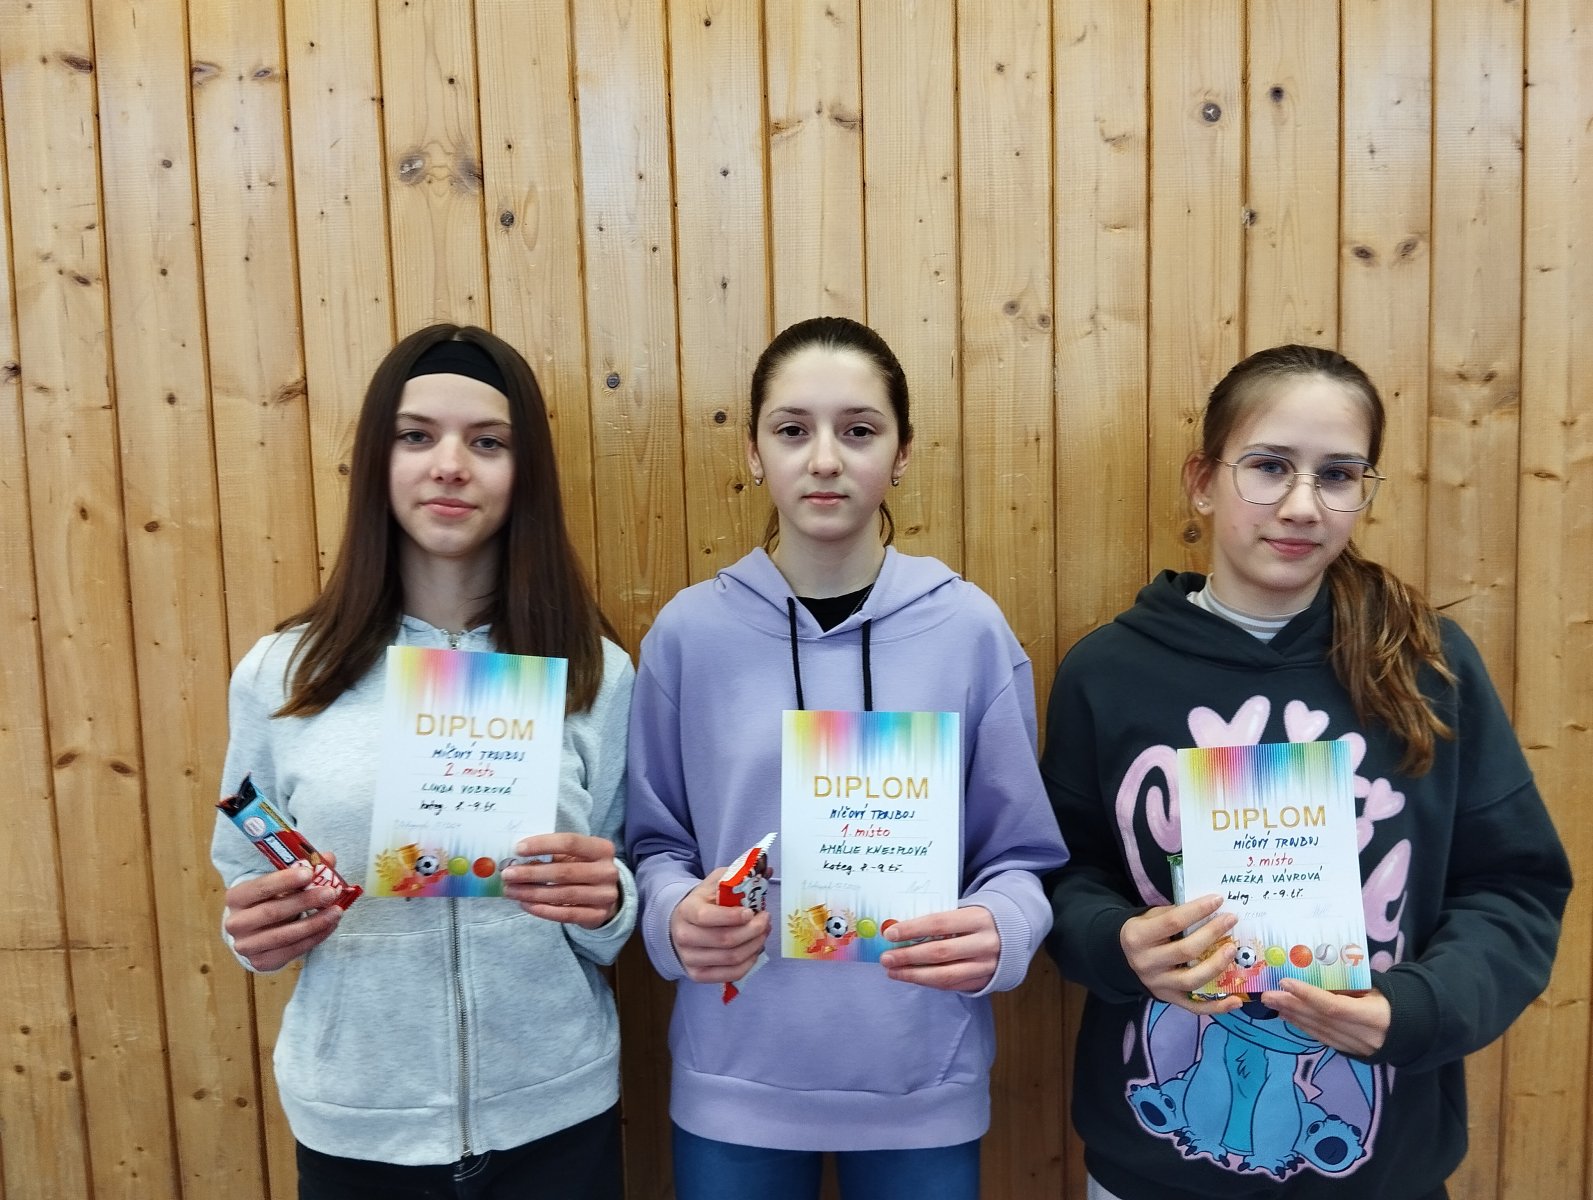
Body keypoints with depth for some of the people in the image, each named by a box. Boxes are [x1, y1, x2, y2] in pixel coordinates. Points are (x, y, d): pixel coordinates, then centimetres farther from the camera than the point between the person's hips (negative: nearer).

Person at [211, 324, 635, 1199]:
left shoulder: (595, 674, -6)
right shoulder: (279, 673, -5)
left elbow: (614, 920, 1)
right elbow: (246, 893, 5)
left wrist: (605, 904, -19)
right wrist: (260, 931, -15)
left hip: (555, 1118, 0)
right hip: (355, 1125, 1)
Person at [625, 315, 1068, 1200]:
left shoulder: (970, 629, -7)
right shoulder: (689, 631, -6)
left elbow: (1024, 854, -1)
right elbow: (653, 841, 3)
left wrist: (998, 931, -20)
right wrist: (677, 915, -17)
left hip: (922, 1082, 0)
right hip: (734, 1081, 0)